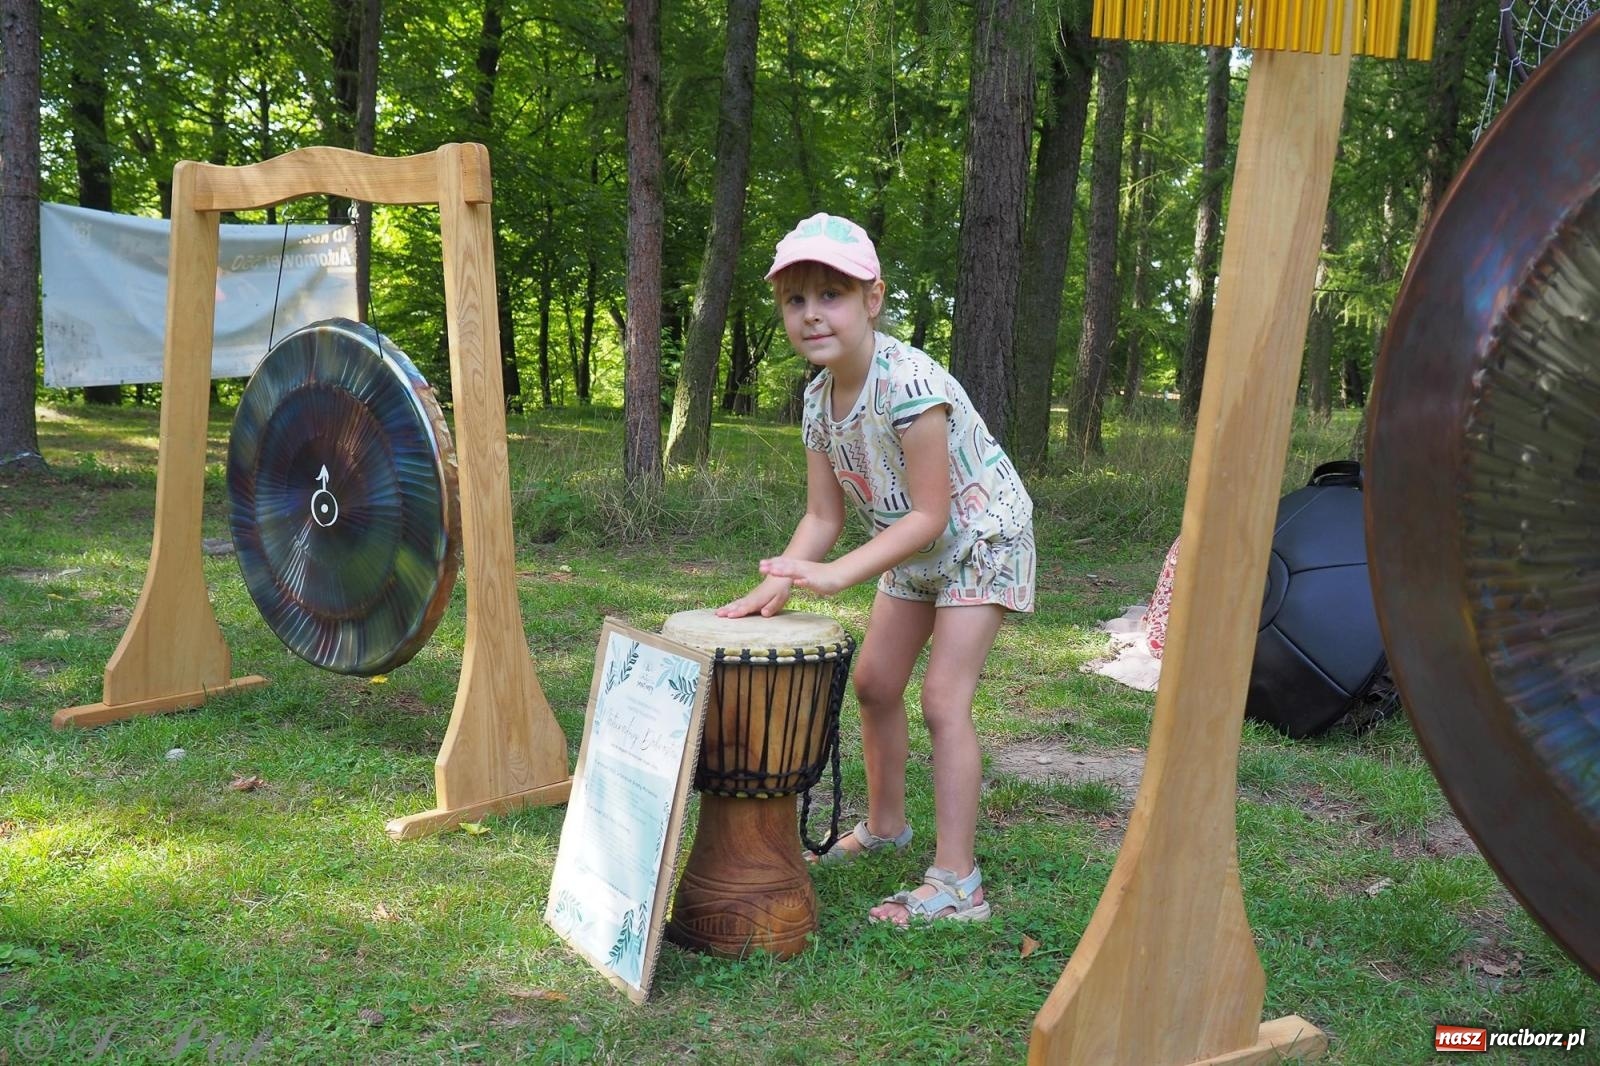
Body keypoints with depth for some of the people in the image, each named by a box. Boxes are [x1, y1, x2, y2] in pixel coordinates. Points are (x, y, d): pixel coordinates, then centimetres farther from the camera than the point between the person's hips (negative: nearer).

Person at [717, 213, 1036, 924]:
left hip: (981, 538, -8)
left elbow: (930, 515, -30)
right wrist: (776, 585, -22)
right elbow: (823, 518, -6)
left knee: (943, 698, -15)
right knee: (873, 683, 13)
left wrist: (837, 576, -36)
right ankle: (884, 826, 34)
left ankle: (957, 883, -9)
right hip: (915, 547, 8)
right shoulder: (819, 398, -8)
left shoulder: (909, 385, -32)